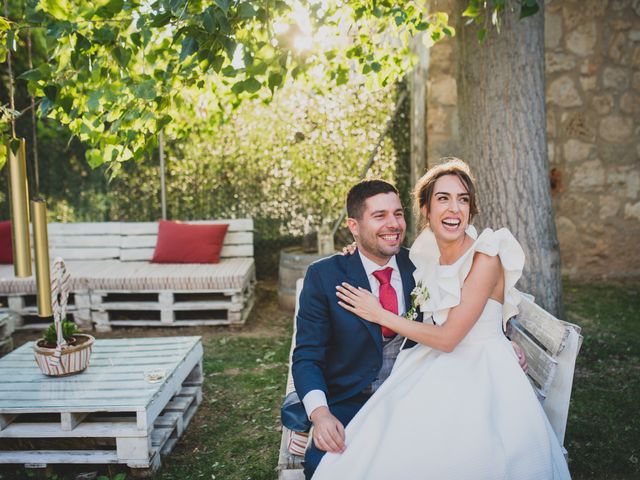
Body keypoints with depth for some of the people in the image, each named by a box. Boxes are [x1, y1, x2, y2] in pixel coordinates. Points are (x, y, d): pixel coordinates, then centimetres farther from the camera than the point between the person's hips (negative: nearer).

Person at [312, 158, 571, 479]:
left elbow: (448, 337, -17)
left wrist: (380, 315, -8)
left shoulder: (485, 257, -15)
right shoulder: (426, 254, 4)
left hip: (480, 374, -5)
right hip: (437, 369, 5)